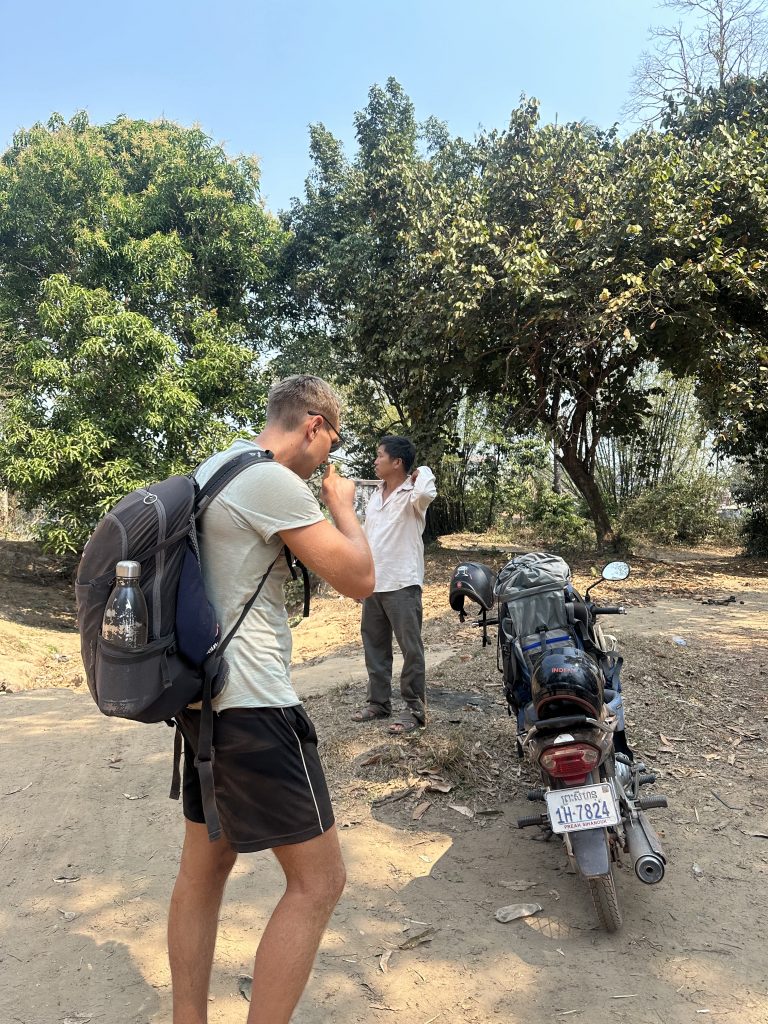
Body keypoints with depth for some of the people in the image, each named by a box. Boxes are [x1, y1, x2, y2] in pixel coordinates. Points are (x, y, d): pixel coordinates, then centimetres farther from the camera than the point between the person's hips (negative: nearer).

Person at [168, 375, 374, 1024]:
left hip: (202, 696, 10)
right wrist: (342, 505, -1)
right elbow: (359, 579, -14)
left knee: (204, 868, 18)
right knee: (318, 879, 0)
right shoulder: (274, 482, -18)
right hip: (253, 707, -10)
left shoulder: (209, 471, 13)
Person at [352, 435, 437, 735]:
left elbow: (426, 494, -37)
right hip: (373, 584, 8)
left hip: (402, 584, -8)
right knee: (374, 646, 15)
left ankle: (416, 709, 8)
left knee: (410, 648, 0)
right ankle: (379, 702, 27)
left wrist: (423, 472, -14)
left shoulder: (411, 495, -10)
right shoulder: (375, 495, 13)